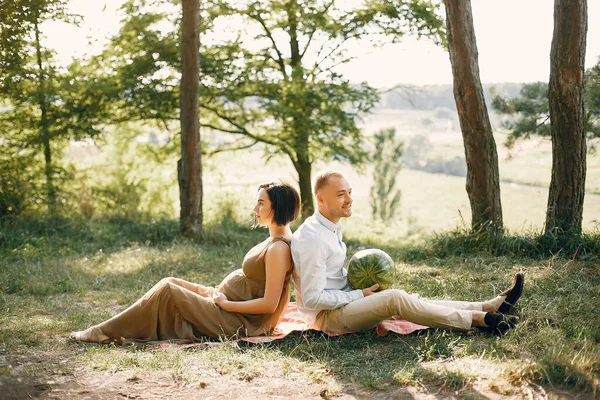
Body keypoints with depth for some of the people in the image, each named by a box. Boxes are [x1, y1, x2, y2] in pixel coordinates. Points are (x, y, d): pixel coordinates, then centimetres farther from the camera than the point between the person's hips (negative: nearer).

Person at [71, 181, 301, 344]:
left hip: (238, 321, -10)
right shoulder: (276, 239, 8)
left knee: (167, 290, -10)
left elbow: (269, 304, -24)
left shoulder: (278, 249, -22)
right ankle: (108, 330, 10)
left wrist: (225, 304, -16)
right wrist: (218, 293, 8)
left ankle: (105, 333, 1)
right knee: (172, 283, 8)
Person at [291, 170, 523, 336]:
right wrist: (360, 295, -16)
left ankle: (490, 306, -3)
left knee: (407, 299, -1)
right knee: (394, 299, -25)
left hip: (342, 303, 10)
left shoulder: (331, 229, 10)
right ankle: (480, 319, -21)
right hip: (325, 316, -10)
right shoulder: (313, 239, -22)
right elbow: (312, 299, -25)